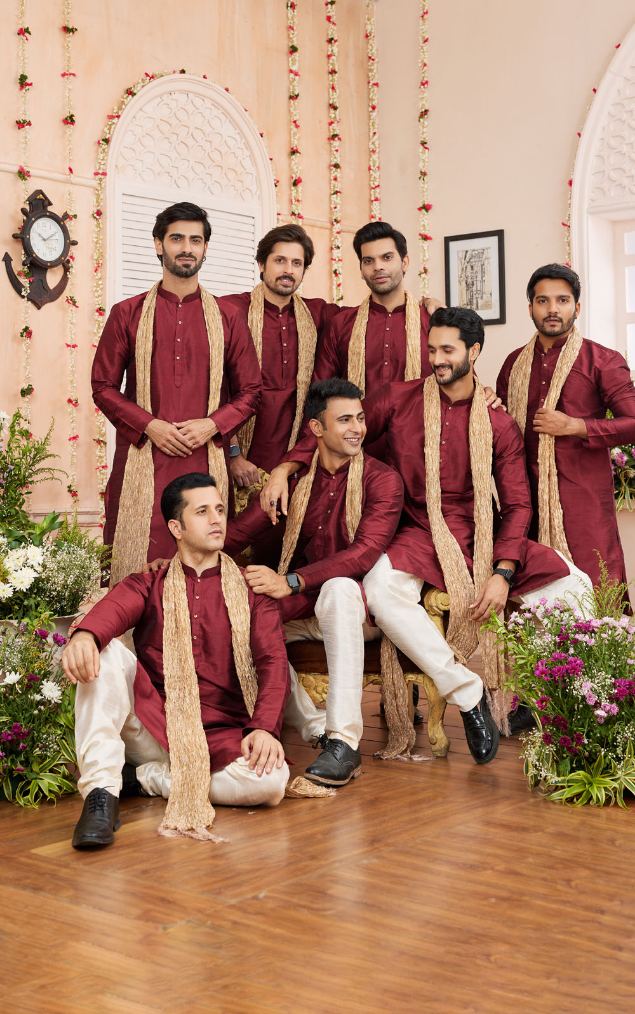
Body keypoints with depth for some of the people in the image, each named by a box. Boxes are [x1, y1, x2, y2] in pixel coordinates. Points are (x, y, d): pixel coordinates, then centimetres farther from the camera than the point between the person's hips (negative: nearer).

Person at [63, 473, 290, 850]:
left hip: (220, 738, 0)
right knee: (107, 651, -23)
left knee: (271, 781, -31)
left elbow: (273, 662, -1)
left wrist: (264, 728, -20)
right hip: (152, 728, 0)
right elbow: (114, 608, -12)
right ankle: (101, 793, -30)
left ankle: (146, 778, -10)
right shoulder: (148, 585, 13)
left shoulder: (250, 590, 12)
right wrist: (84, 635, -37)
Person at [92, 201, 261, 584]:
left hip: (206, 459, 1)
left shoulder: (227, 318, 11)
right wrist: (149, 426, -8)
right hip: (142, 460, -1)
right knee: (139, 563, -4)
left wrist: (211, 426, -6)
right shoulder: (127, 314, 8)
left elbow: (251, 390, 12)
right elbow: (103, 385, 7)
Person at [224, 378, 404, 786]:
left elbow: (365, 551, -21)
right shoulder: (296, 477, 7)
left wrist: (292, 582, -32)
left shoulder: (382, 480, -6)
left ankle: (344, 741, -40)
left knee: (339, 588, -38)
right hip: (302, 610, 4)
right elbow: (239, 532, 1)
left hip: (354, 604, -4)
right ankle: (317, 727, -19)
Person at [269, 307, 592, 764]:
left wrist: (503, 573, -13)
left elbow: (517, 504, 1)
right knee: (380, 588, -35)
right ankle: (467, 693, -24)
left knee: (574, 584, -15)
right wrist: (285, 469, -9)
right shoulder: (397, 400, 2)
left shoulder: (499, 424, 5)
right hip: (420, 535, -2)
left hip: (484, 538, 2)